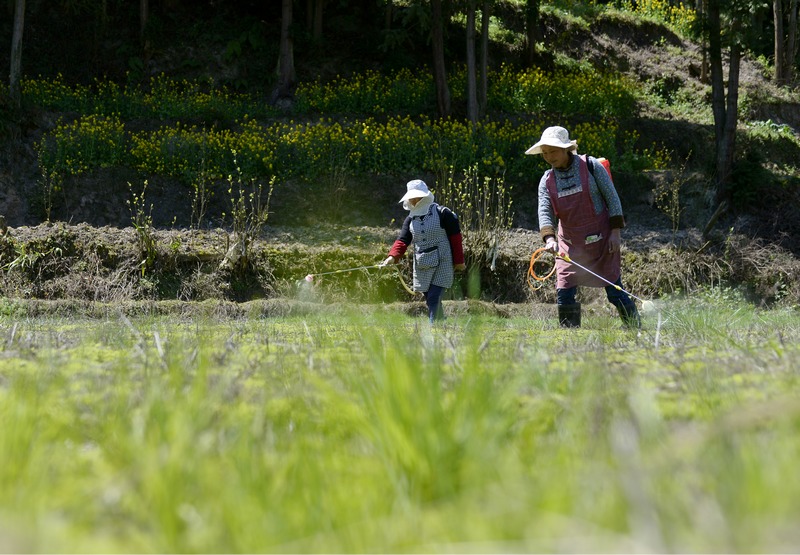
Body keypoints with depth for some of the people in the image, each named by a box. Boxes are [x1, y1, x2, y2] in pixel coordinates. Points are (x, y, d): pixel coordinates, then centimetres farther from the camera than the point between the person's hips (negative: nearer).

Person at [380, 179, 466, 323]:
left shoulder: (443, 214, -7)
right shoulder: (411, 219, 8)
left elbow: (455, 237, -5)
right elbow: (402, 240, -2)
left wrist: (459, 261, -5)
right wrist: (392, 256, -20)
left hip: (441, 264, -6)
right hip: (422, 267, 6)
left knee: (434, 297, -15)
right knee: (429, 299, 10)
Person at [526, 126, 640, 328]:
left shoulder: (591, 166, -6)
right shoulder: (547, 181, 3)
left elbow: (612, 198, -3)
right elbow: (545, 211, -7)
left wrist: (615, 232, -9)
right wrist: (549, 238, -25)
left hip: (601, 240, -3)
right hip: (570, 244, 4)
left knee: (615, 293, -2)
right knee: (564, 295, -4)